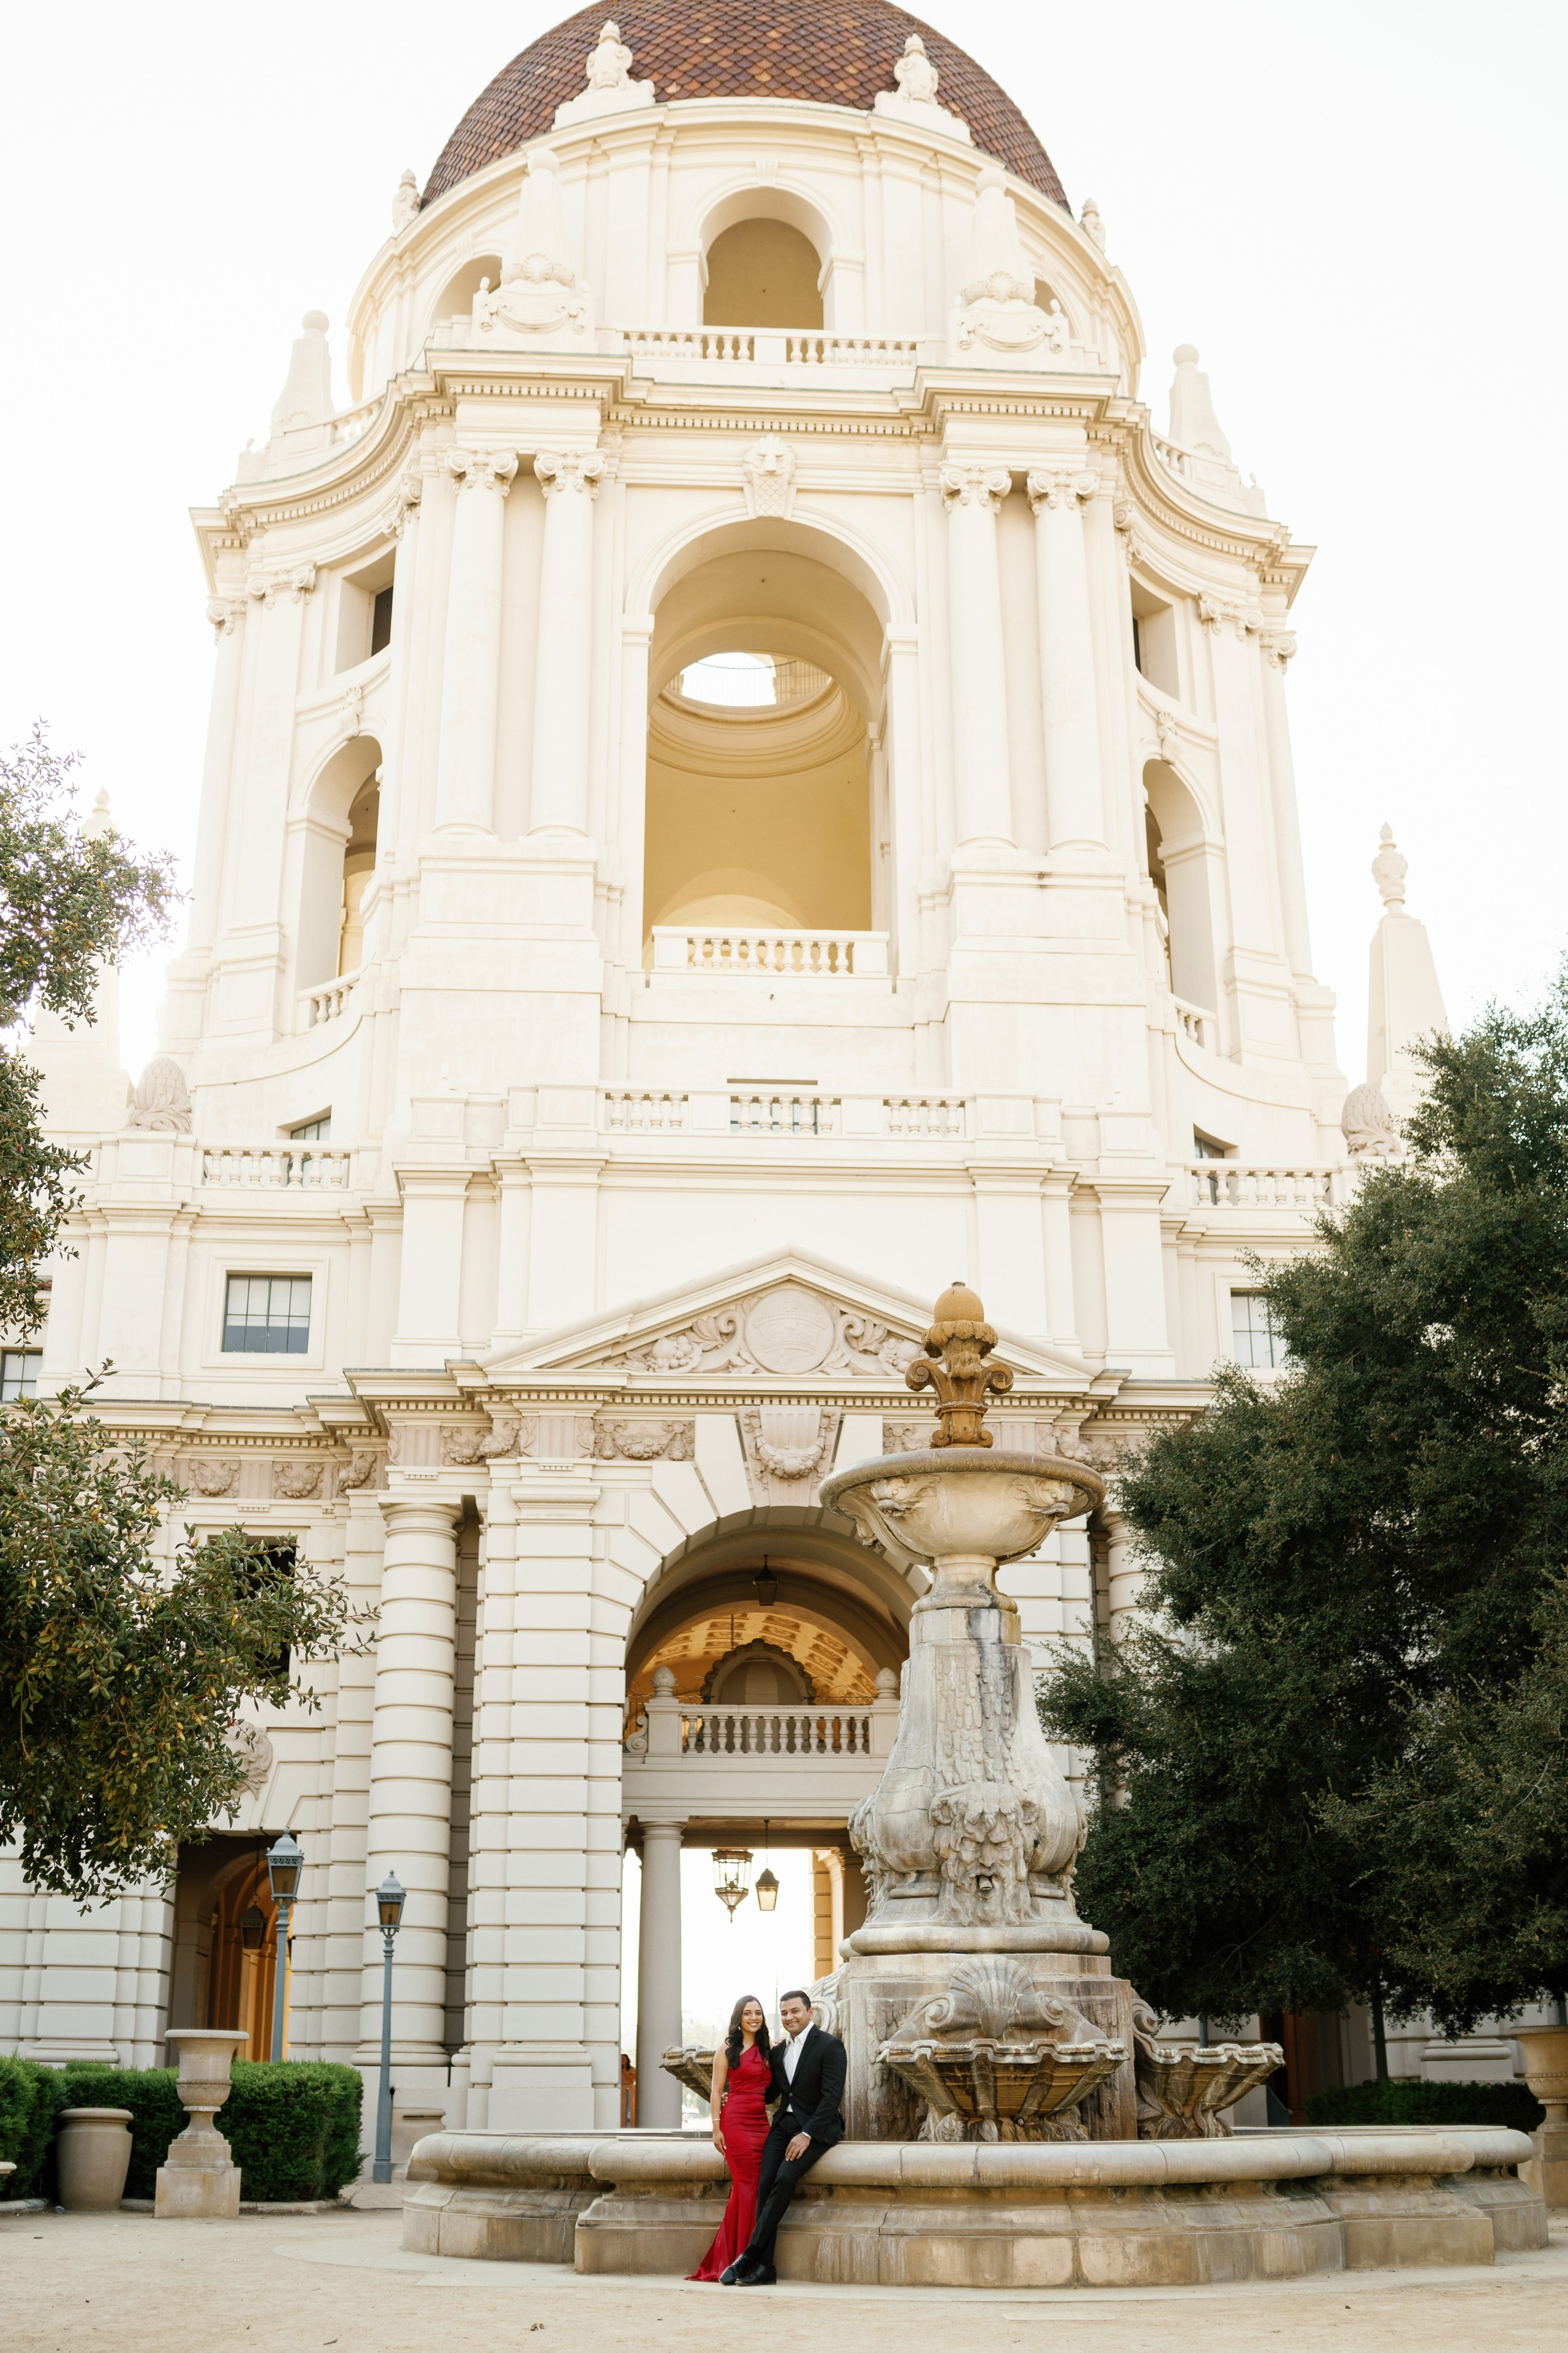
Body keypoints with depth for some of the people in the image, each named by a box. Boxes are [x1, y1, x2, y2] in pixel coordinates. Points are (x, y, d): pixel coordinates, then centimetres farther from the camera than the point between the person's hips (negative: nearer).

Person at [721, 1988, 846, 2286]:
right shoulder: (778, 2051, 14)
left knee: (785, 2178, -26)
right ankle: (765, 2267, -15)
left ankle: (749, 2255, -22)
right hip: (783, 2124, 6)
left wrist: (807, 2135, -22)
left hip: (815, 2128, -6)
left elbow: (832, 2096, -15)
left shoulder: (830, 2046, -8)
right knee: (765, 2183, -15)